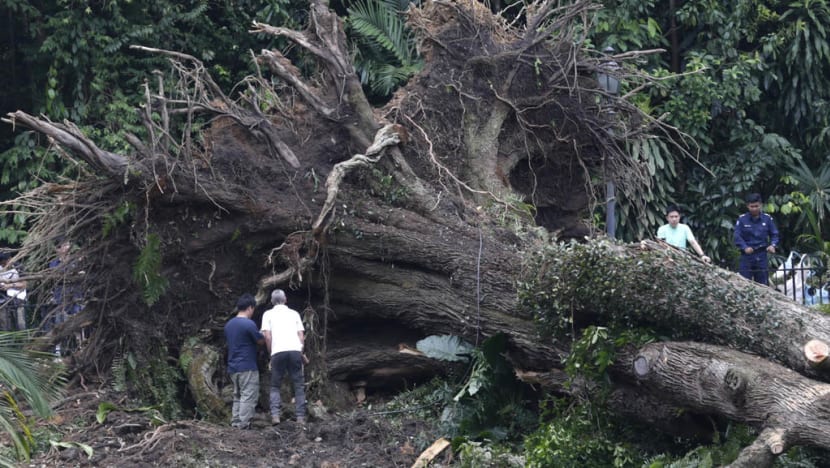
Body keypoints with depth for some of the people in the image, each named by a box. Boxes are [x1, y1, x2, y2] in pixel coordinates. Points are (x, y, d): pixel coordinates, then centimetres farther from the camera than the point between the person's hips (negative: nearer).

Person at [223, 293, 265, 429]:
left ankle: (235, 422, 10)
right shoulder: (249, 324, -14)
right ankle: (244, 424, -11)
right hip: (247, 367, -8)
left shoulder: (228, 325, 10)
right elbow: (261, 341, -5)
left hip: (232, 366, 8)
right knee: (249, 396, -6)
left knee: (237, 396, 13)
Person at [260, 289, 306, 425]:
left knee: (275, 386, 10)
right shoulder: (294, 313, 19)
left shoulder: (268, 314, 13)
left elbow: (267, 337, 4)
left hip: (278, 352, -1)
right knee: (299, 385, 8)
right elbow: (301, 336, 13)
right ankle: (300, 417, -1)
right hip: (295, 350, 1)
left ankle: (275, 415, -6)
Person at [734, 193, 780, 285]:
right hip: (747, 255, -2)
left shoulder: (767, 219, 4)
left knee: (763, 283, 6)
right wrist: (745, 247, -22)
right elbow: (737, 236, -6)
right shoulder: (742, 219, -2)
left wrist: (773, 245, -11)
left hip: (761, 255, 2)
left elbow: (774, 234, 10)